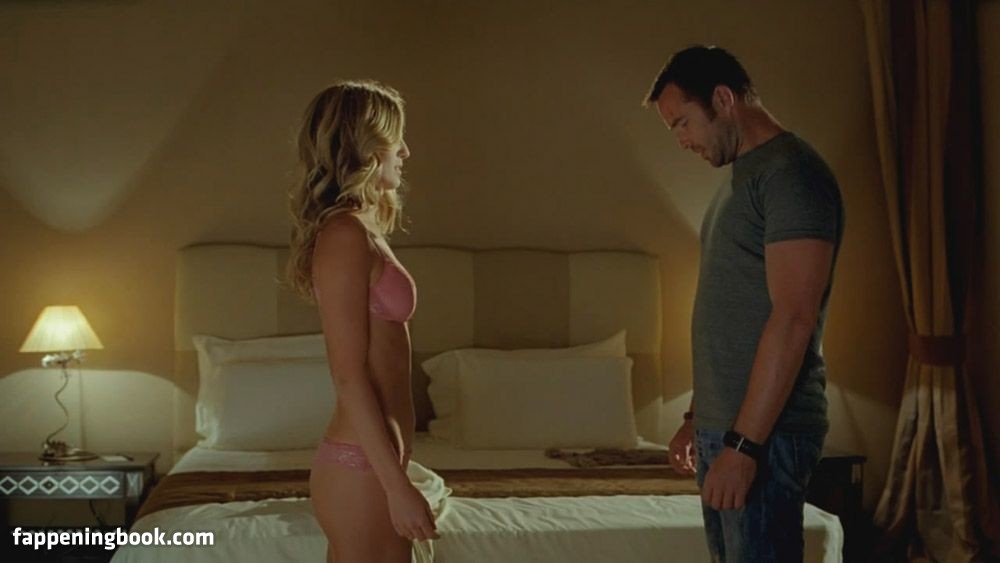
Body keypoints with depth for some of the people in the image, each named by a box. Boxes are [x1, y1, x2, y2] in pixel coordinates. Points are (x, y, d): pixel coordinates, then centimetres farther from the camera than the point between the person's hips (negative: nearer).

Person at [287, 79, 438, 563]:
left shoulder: (358, 230, 13)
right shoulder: (345, 233, -16)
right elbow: (349, 378, -20)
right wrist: (398, 486, -19)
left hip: (369, 461, 9)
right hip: (363, 468, -9)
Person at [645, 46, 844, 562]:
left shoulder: (791, 173, -13)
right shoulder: (742, 176, 17)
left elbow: (794, 318, -21)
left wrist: (744, 443, -23)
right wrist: (697, 418, 22)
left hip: (765, 432, -9)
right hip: (723, 426, 9)